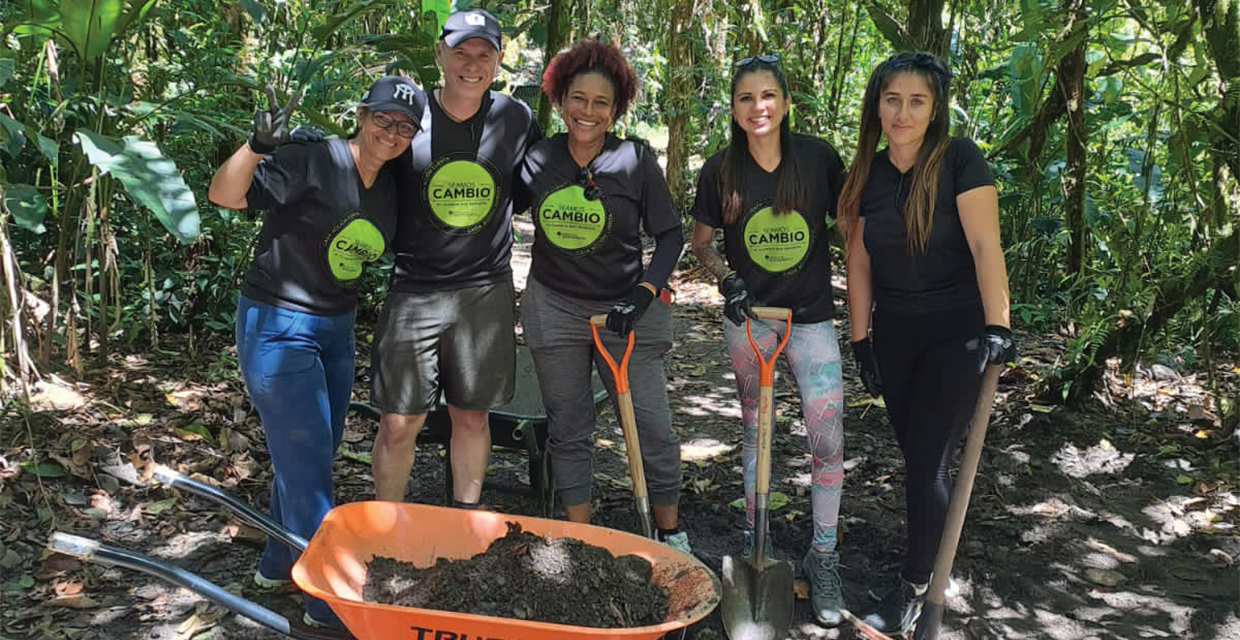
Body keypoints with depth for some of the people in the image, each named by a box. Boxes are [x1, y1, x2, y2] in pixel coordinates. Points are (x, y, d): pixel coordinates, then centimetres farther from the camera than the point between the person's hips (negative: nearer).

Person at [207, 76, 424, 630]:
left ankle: (280, 563, 36)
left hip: (335, 328, 8)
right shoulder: (312, 162, -19)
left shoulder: (391, 187, 3)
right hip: (277, 326, -8)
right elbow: (224, 194, -27)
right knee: (305, 460, -3)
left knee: (316, 452, 17)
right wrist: (258, 146, -43)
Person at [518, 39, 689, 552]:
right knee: (567, 429, 10)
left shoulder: (635, 159, -8)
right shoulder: (537, 158, -2)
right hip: (554, 307, 2)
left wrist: (645, 292, -15)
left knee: (652, 427, -1)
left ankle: (670, 535, 17)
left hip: (624, 308, -2)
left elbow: (670, 234, -3)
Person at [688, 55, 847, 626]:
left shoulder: (818, 158, -7)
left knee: (828, 438, -8)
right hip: (749, 316, 1)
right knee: (754, 428, 14)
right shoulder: (720, 170, -4)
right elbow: (701, 241, 8)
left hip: (812, 315, -1)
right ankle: (754, 535, 31)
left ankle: (823, 556, 8)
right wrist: (725, 277, -10)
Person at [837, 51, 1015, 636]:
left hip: (954, 335, -5)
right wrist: (861, 339, 5)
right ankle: (931, 559, 29)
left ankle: (913, 588, 13)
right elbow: (860, 260, 7)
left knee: (926, 465, -2)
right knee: (914, 459, 11)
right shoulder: (870, 174, 3)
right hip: (894, 336, 5)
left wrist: (997, 326, -28)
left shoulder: (959, 160, -12)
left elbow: (984, 244, -20)